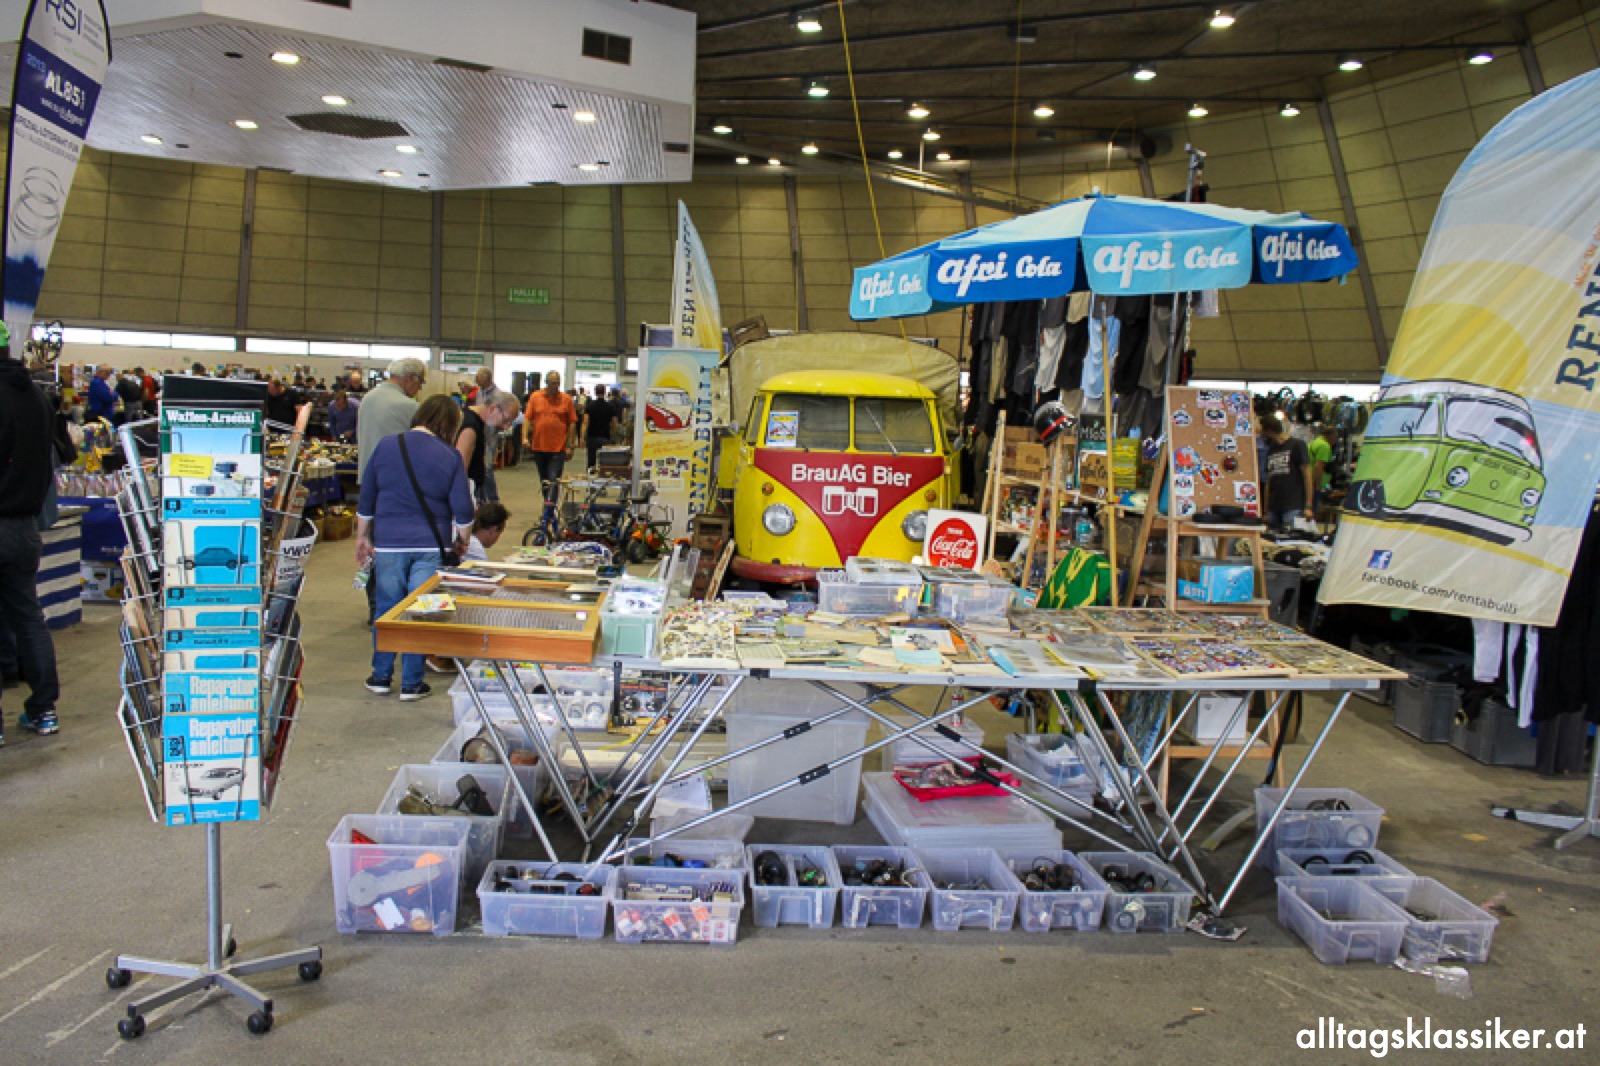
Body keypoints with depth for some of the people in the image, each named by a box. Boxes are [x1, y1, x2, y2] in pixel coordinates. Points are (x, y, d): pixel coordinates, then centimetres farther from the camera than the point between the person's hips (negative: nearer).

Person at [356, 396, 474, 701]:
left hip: (388, 542, 1)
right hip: (431, 545, -1)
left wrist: (362, 537, 17)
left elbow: (366, 501, 7)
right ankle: (411, 684, 11)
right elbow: (462, 509, -4)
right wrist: (461, 540, 13)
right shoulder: (450, 456, -4)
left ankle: (381, 677, 21)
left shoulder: (386, 446, 2)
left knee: (387, 609, 13)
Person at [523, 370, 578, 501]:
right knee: (544, 481, 14)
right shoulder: (535, 397, 4)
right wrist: (525, 437, -10)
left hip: (558, 448, -3)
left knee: (553, 480, -9)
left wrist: (569, 446, -2)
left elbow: (572, 423, 1)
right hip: (539, 446, 3)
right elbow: (527, 418, 4)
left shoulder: (566, 399, 0)